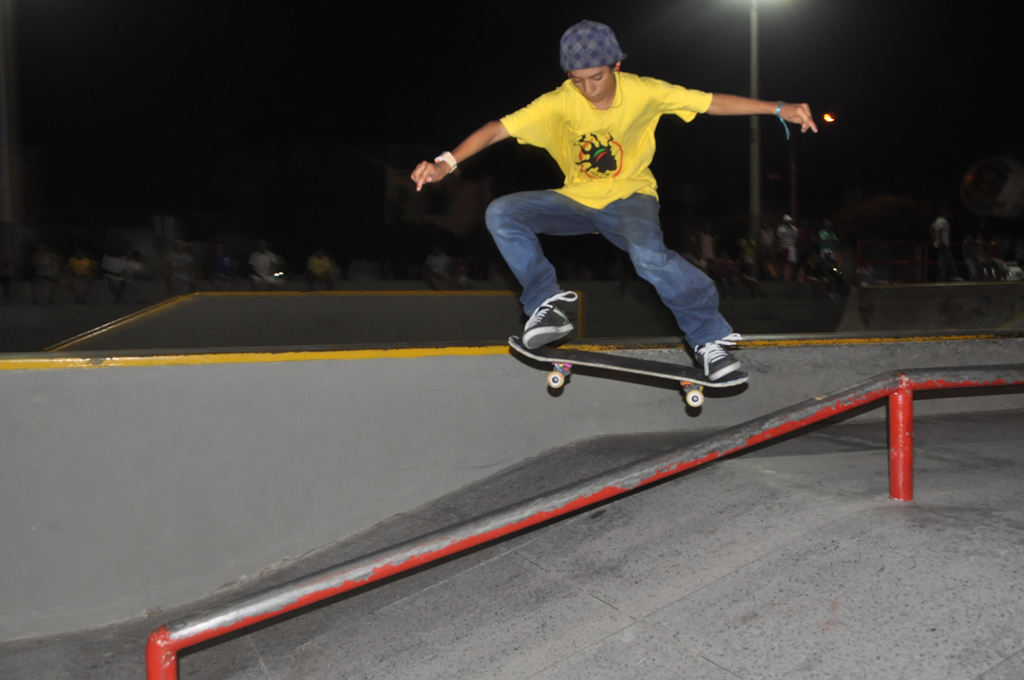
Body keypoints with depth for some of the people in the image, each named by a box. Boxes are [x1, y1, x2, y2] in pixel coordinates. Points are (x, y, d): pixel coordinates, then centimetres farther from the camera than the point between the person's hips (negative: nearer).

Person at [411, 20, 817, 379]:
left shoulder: (643, 92, -14)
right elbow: (498, 129, -20)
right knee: (501, 214, -18)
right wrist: (446, 163, -33)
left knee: (649, 254, -36)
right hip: (577, 200, 3)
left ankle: (708, 337, -15)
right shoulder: (559, 103, -14)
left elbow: (712, 103, -9)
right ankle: (547, 305, -8)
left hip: (629, 196, -2)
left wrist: (779, 108, -15)